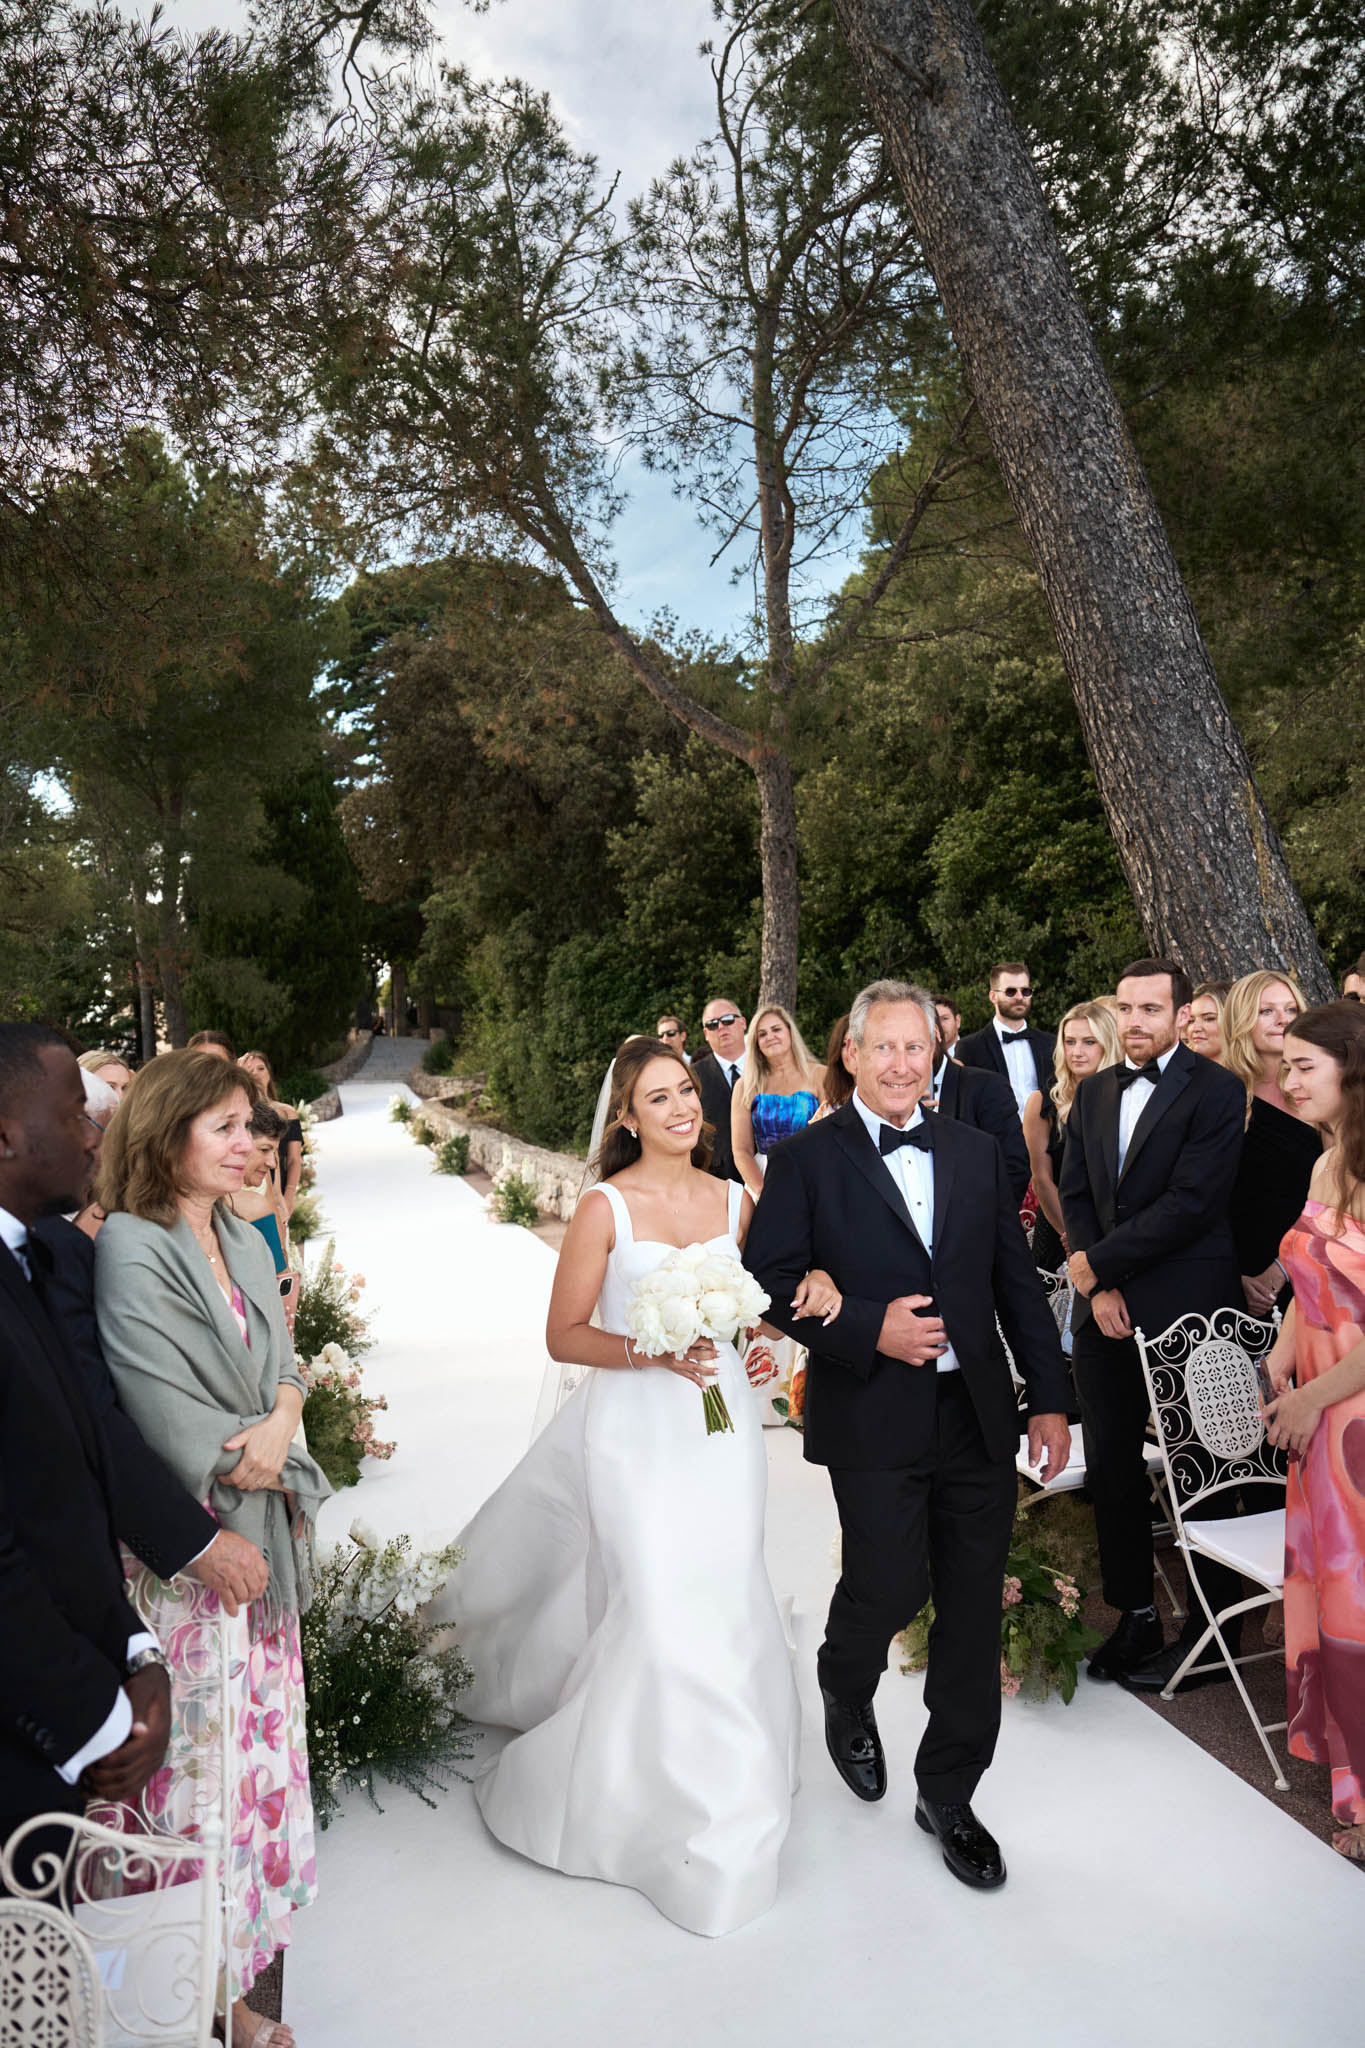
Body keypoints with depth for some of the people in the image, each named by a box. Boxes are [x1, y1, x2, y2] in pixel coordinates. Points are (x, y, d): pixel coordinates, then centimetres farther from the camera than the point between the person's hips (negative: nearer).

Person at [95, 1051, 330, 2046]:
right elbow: (168, 1413, -19)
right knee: (202, 1751, 5)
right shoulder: (131, 1248, -16)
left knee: (261, 1738, 17)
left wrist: (279, 1424, -12)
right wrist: (261, 1457, -8)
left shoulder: (244, 1238, 6)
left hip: (263, 1539, 7)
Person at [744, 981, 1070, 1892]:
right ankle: (847, 1701, 34)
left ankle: (948, 1794, 31)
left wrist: (1049, 1398, 7)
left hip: (979, 1415, 4)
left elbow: (1019, 1281, 10)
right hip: (874, 1418, -4)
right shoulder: (807, 1160, -3)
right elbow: (772, 1281, -7)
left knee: (974, 1610, 10)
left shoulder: (978, 1152, 9)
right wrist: (868, 1330, -18)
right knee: (890, 1586, -3)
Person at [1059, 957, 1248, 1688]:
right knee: (1111, 1469, 11)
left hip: (1186, 1313, -5)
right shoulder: (1092, 1092, 11)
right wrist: (1099, 1291, -5)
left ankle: (1206, 1628, 24)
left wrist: (1098, 1264, -13)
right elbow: (1075, 1195, 8)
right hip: (1106, 1310, 6)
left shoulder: (1217, 1090, -8)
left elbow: (1191, 1202, -17)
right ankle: (1135, 1618, 26)